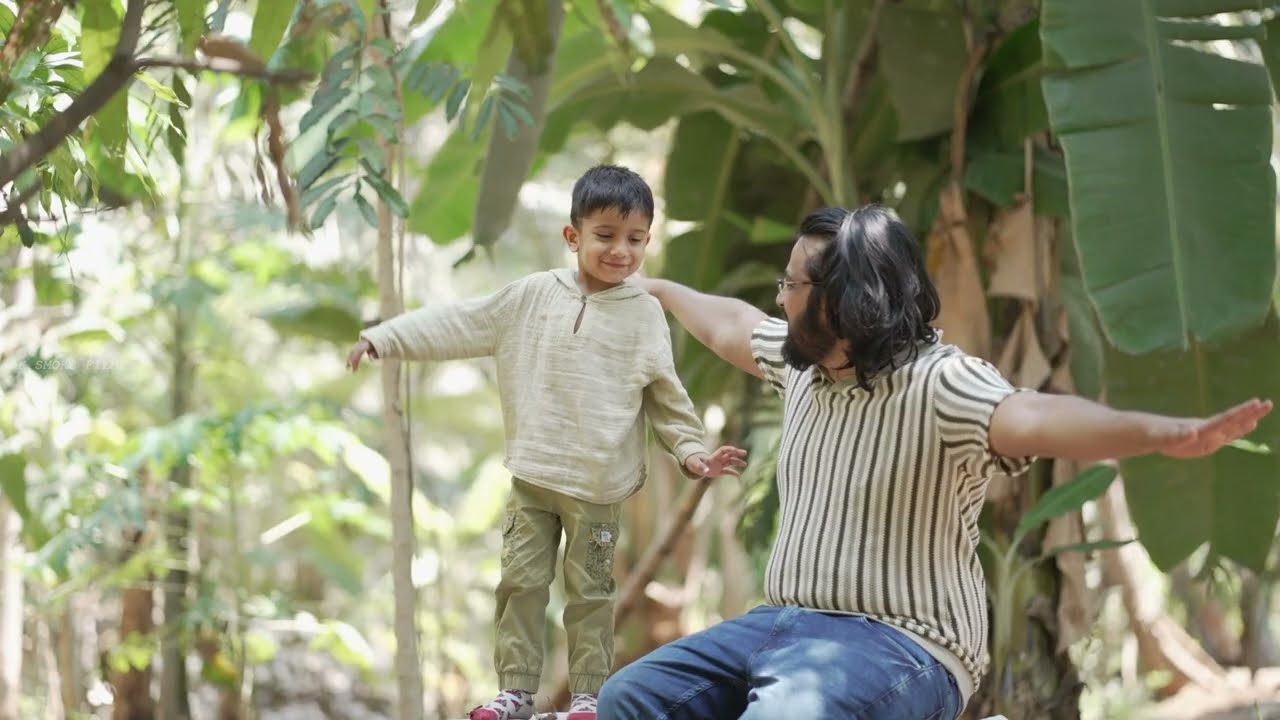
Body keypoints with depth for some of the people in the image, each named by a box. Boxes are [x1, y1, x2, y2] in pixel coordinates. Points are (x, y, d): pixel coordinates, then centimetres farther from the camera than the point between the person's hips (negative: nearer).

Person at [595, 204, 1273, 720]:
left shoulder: (939, 384, -17)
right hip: (780, 623, 9)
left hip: (897, 643, -9)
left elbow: (1032, 417, -36)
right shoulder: (804, 362, 10)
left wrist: (1165, 434, -55)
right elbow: (730, 326, 32)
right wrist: (661, 289, 51)